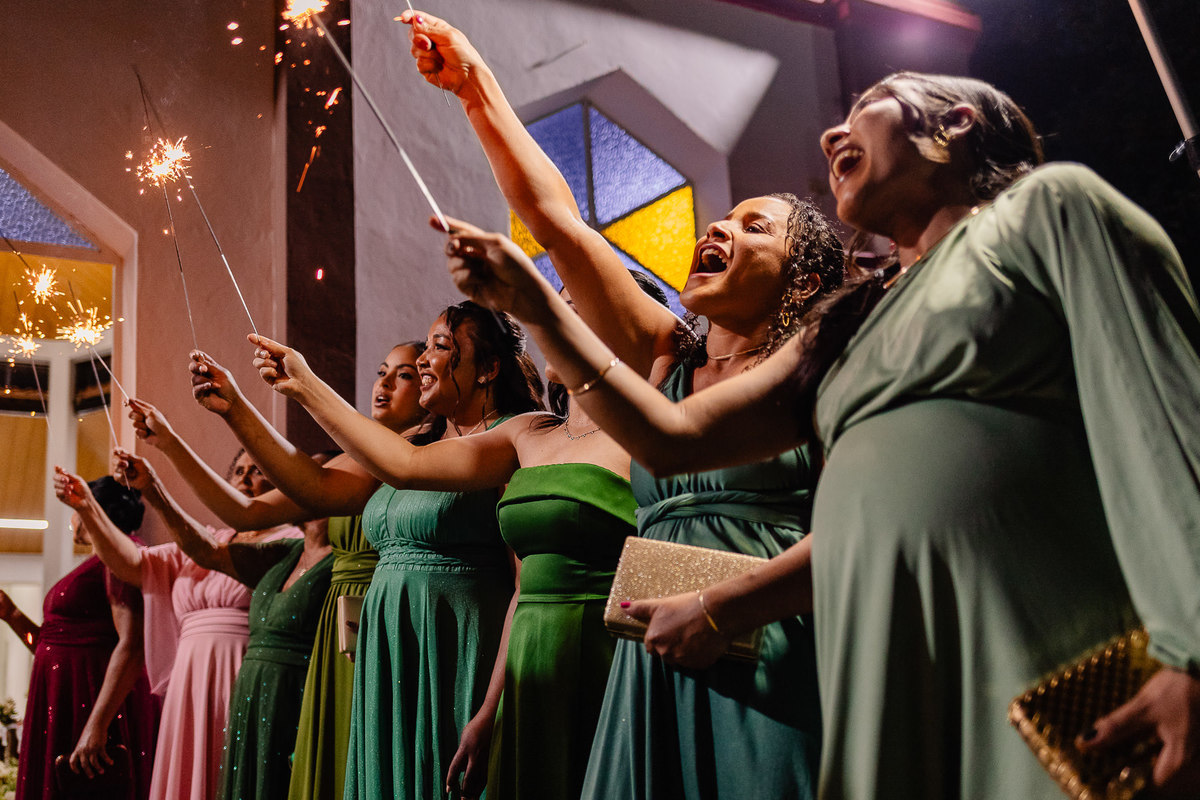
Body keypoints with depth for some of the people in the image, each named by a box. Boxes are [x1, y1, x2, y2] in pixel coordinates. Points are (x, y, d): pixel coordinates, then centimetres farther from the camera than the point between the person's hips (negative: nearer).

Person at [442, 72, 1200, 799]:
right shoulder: (847, 334, 24)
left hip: (1043, 669, -5)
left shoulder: (1049, 205, 6)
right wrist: (535, 303, 18)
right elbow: (676, 435, 20)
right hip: (882, 683, 6)